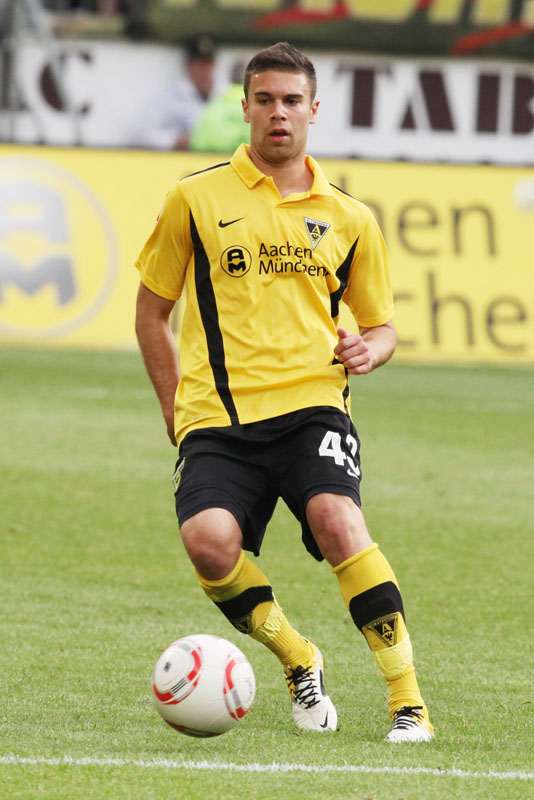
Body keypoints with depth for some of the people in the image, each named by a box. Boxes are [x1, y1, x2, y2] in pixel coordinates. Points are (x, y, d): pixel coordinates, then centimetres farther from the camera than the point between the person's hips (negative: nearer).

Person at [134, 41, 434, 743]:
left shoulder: (348, 219, 15)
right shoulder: (197, 199, 9)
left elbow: (381, 323, 24)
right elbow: (152, 307, 16)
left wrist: (370, 349, 0)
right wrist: (177, 407, 8)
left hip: (310, 403, 0)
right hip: (217, 418, 0)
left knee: (335, 518, -30)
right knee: (208, 539, -27)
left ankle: (408, 698, -23)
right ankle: (300, 664, 1)